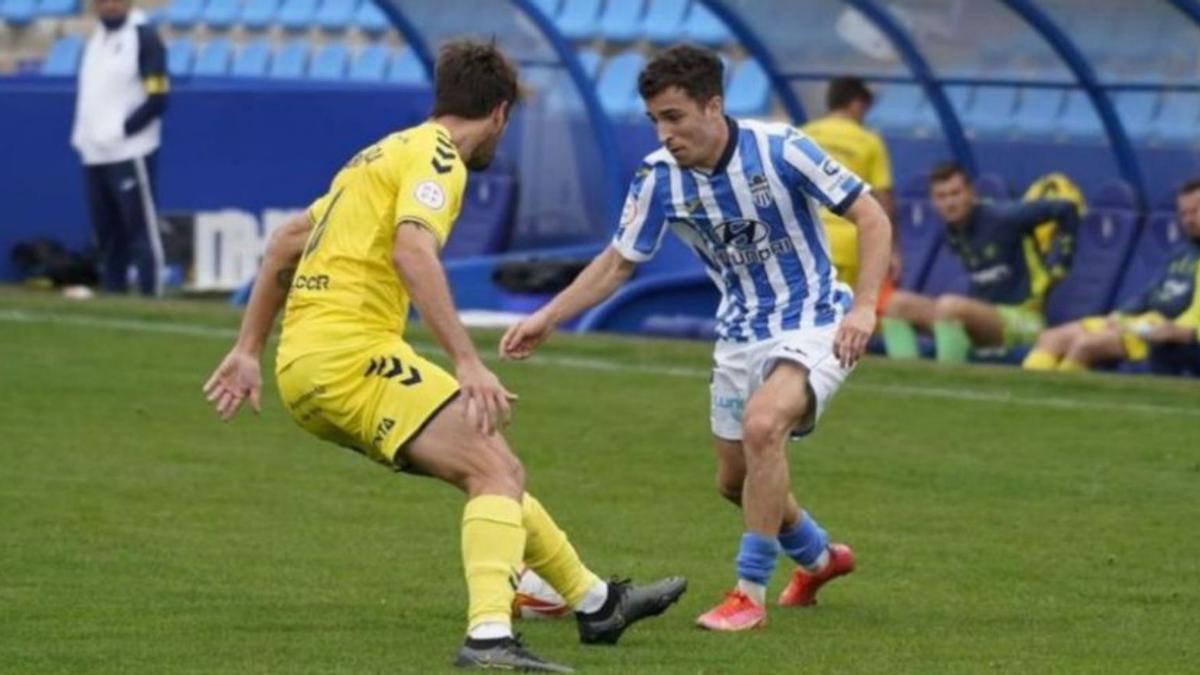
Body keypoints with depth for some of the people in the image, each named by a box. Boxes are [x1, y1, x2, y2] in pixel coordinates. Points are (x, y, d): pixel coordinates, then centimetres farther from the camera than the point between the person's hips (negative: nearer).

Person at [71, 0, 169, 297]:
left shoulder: (144, 38, -6)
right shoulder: (96, 39, 17)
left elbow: (157, 100, -11)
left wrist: (119, 131, -15)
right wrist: (81, 134, 7)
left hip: (130, 153, -7)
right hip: (94, 155, 7)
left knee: (140, 229, -9)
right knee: (106, 233, 10)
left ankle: (151, 295, -9)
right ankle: (112, 294, 16)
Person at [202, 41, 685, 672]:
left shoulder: (386, 153, 23)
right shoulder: (437, 156, -5)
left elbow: (284, 244, 27)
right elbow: (412, 251, -23)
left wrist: (249, 349, 28)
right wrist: (468, 365, -27)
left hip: (304, 365, 9)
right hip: (351, 353, -9)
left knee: (493, 470, 19)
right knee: (499, 472, -17)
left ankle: (595, 601, 30)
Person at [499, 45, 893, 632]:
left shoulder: (779, 149, -21)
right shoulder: (659, 177, -9)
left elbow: (871, 217, -15)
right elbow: (618, 262, 5)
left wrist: (864, 306, -26)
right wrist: (548, 318, -5)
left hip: (812, 324, -6)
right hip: (741, 336, 6)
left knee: (761, 424, -31)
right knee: (734, 480, 13)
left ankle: (751, 592, -20)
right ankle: (819, 557, 44)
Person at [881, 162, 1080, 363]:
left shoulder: (1001, 218, -13)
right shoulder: (951, 233, 7)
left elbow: (1065, 210, -12)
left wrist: (1055, 269, -8)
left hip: (1020, 317, -7)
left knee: (949, 305, -35)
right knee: (897, 303, -6)